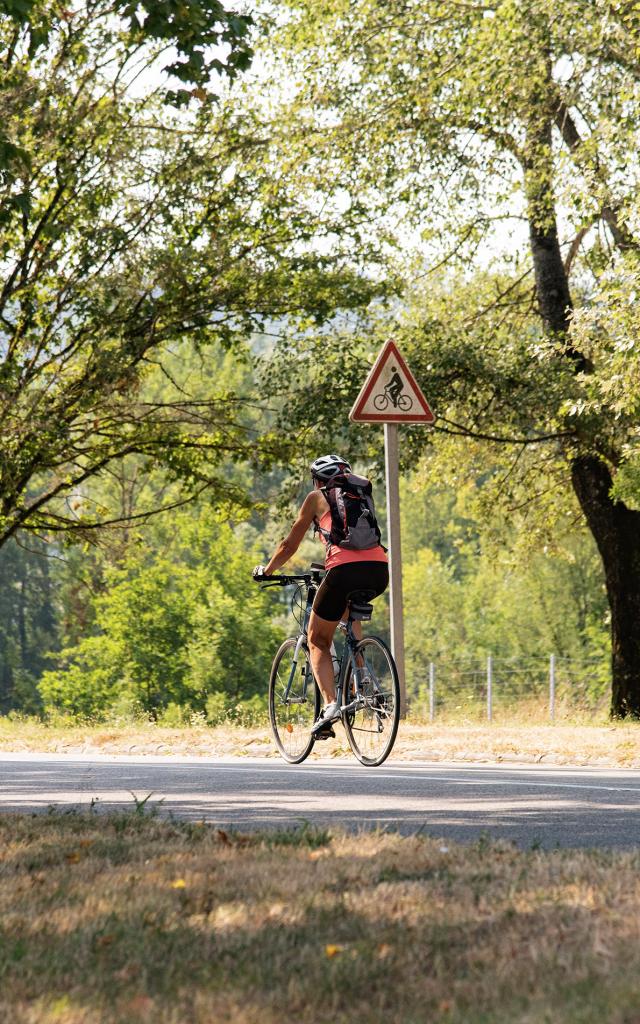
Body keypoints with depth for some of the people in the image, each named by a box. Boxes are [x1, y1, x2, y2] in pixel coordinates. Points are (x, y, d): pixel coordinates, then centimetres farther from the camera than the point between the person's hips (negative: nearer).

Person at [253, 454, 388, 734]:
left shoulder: (317, 498, 17)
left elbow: (289, 545, 21)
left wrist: (266, 570, 37)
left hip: (346, 570, -5)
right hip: (379, 571, 5)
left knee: (318, 641, 12)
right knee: (349, 609, 38)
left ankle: (330, 703, -10)